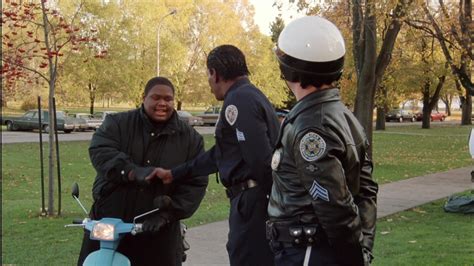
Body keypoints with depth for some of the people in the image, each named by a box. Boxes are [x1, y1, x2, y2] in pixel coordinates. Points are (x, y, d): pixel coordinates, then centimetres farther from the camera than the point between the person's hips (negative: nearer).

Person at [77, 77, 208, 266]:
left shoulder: (190, 139, 5)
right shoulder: (117, 124, 3)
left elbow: (196, 184, 0)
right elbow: (100, 151, -14)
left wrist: (167, 214, -13)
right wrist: (132, 172, -32)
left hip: (157, 232, 0)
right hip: (108, 222, 0)